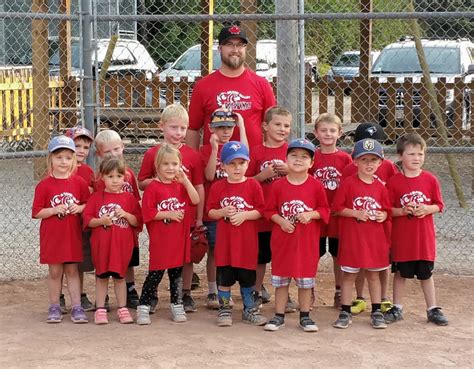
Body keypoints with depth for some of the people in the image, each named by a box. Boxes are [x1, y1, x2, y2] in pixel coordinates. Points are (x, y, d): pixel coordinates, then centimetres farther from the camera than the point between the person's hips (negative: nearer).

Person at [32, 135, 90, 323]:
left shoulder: (79, 182, 0)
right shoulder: (44, 185, -6)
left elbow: (89, 205, 8)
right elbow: (37, 212, -6)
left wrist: (79, 208, -13)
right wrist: (54, 210, -20)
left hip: (73, 235, 1)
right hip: (51, 236, -1)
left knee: (72, 270, 8)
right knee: (54, 271, 7)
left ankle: (77, 307, 10)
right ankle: (54, 307, 18)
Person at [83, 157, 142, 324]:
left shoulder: (129, 198, 3)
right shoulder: (96, 197, 1)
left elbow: (137, 221, 2)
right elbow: (87, 219, -2)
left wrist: (126, 215, -15)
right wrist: (101, 221, -18)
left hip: (123, 243, 0)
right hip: (101, 243, 0)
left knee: (120, 276, 9)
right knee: (101, 276, 7)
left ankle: (122, 308, 17)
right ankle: (100, 309, 14)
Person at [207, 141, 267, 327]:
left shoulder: (253, 185, -2)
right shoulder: (218, 187, 1)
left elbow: (260, 211, -2)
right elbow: (210, 212, 3)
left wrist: (244, 215, -17)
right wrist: (223, 212, -15)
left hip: (247, 242, 0)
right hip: (225, 241, 1)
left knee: (247, 277, 9)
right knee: (224, 277, 5)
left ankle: (249, 310, 22)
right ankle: (224, 310, 18)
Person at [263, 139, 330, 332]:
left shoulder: (315, 185, -4)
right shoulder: (279, 185, -2)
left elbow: (324, 209, 1)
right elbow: (270, 210, 2)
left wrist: (311, 214, -16)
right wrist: (280, 220, -15)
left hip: (307, 240, -1)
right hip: (282, 239, 1)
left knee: (306, 280, 8)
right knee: (280, 279, 8)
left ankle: (305, 316, 19)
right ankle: (279, 316, 18)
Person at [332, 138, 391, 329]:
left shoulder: (380, 187, 3)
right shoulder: (348, 183, -7)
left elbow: (387, 210, 12)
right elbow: (337, 208, -7)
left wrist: (383, 216, -9)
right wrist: (356, 213, -17)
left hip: (375, 238, 3)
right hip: (351, 237, -3)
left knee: (373, 274, 12)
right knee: (348, 275, 5)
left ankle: (377, 312, 20)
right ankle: (345, 313, 14)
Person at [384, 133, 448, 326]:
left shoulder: (430, 180, -2)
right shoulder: (394, 182, -6)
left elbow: (439, 205, 3)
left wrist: (427, 209, -16)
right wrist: (402, 211, -22)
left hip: (424, 236, 1)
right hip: (401, 236, -1)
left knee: (426, 273, 11)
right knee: (400, 273, 9)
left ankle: (432, 309, 20)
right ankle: (397, 309, 21)